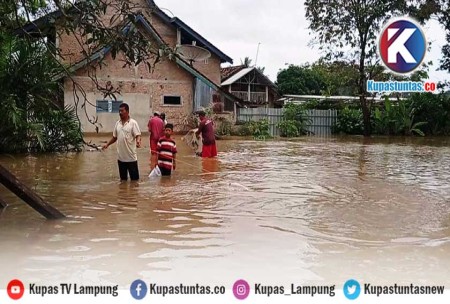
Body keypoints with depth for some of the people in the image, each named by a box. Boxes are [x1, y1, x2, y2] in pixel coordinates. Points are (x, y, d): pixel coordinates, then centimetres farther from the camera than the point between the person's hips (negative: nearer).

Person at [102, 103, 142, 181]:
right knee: (123, 178, 14)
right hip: (121, 156, 5)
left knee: (134, 178, 2)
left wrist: (138, 141, -34)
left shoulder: (133, 123, -7)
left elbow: (137, 135, -14)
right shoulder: (117, 123, 10)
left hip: (131, 156, -5)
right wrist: (107, 144, 12)